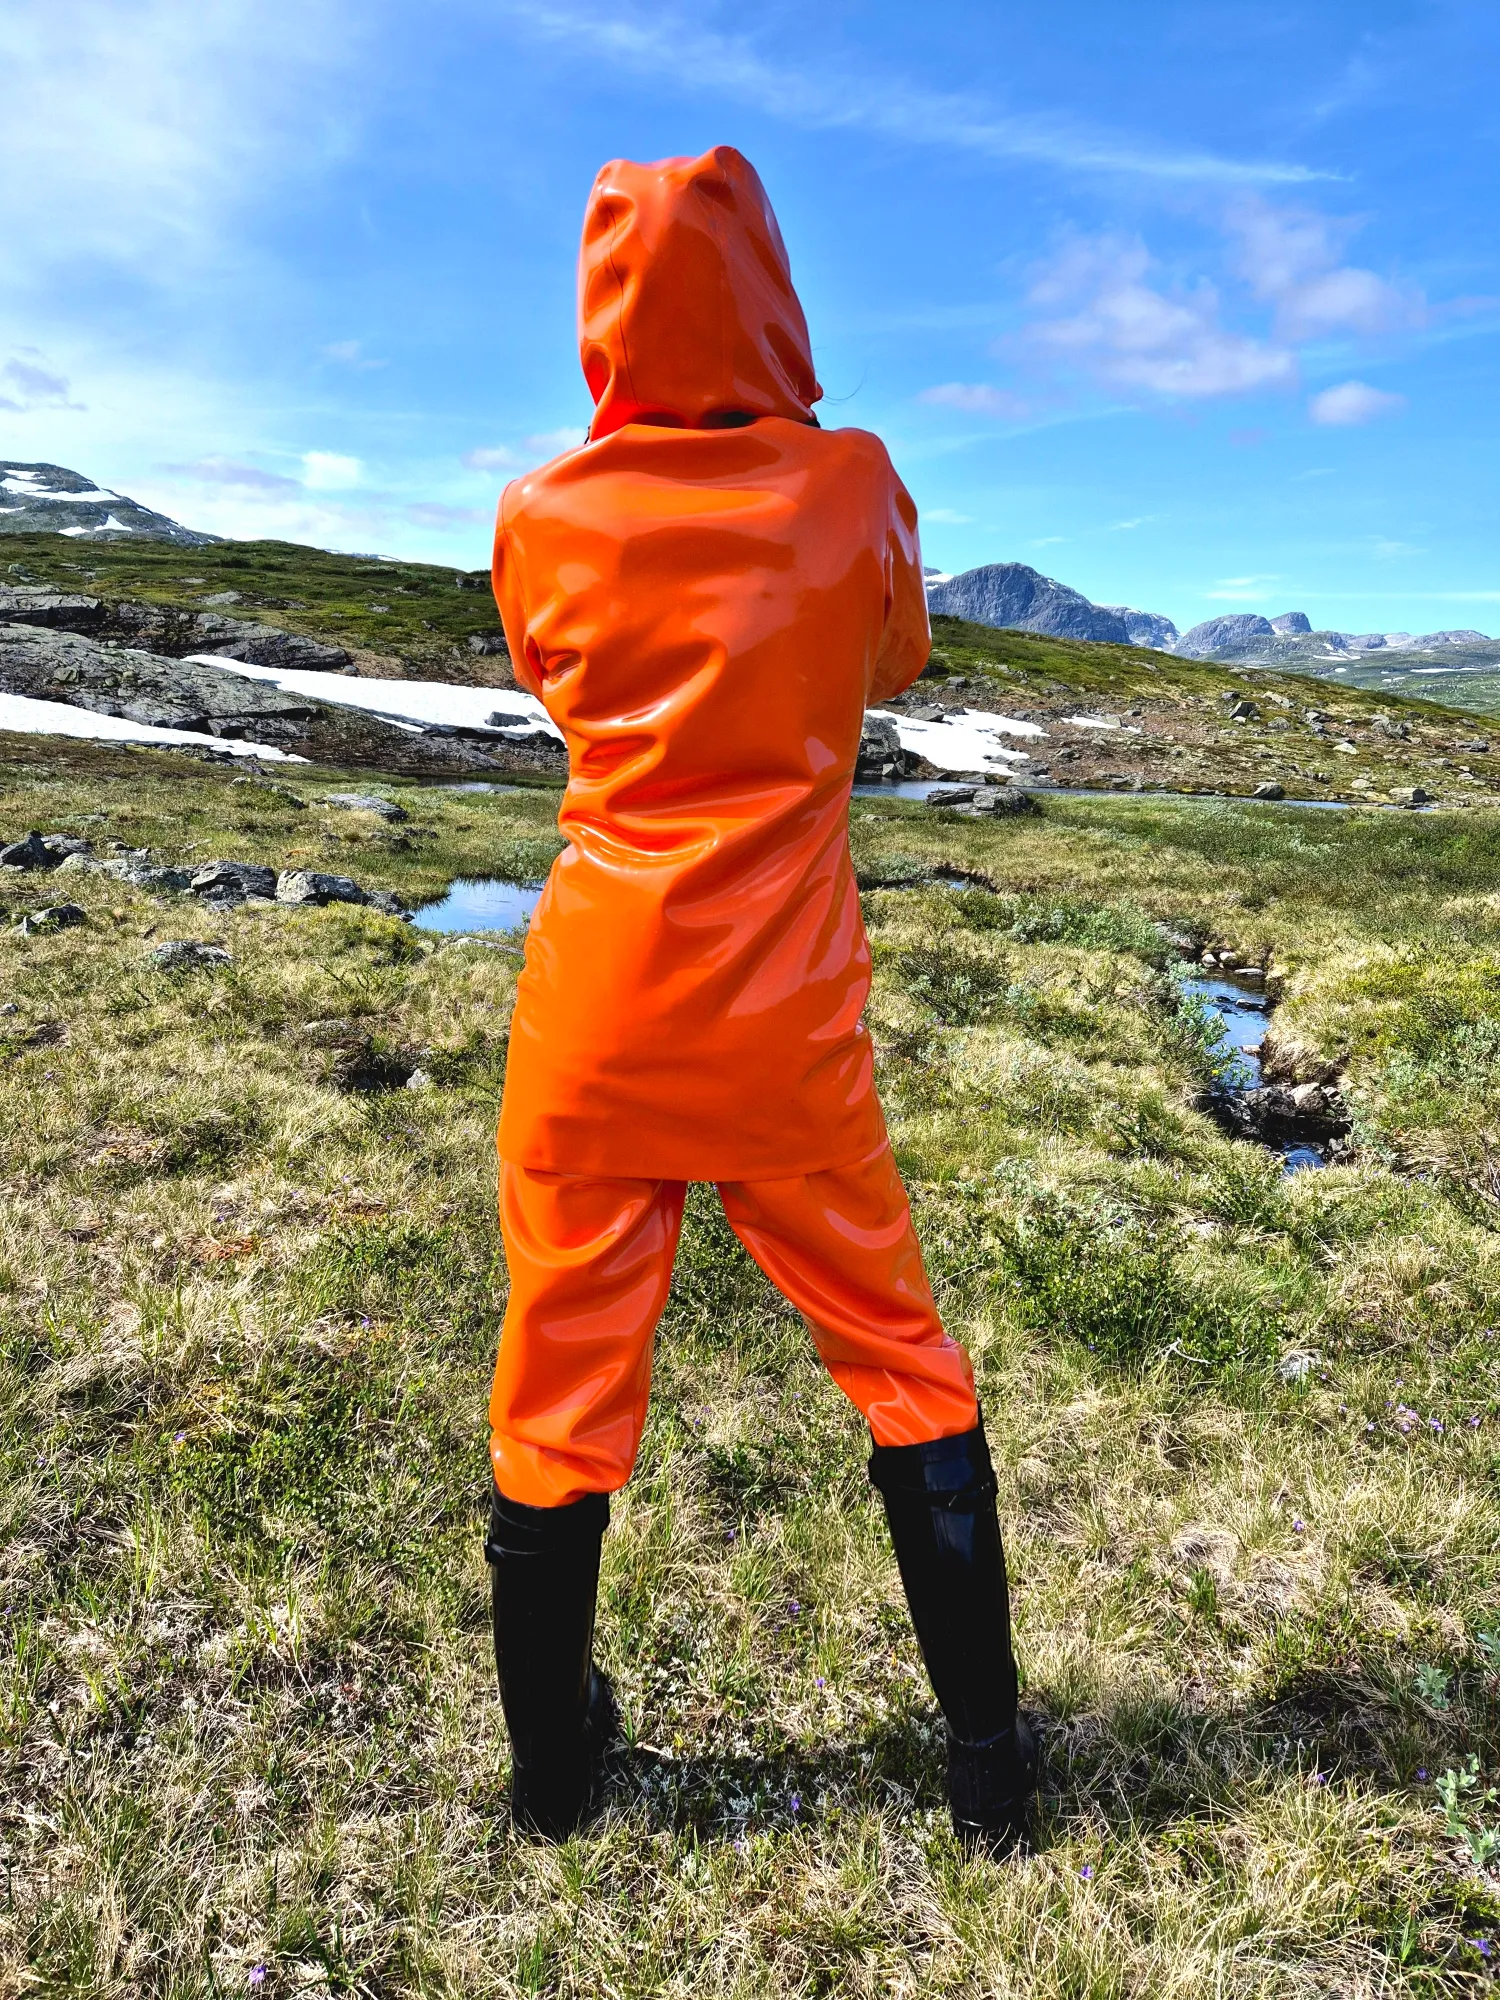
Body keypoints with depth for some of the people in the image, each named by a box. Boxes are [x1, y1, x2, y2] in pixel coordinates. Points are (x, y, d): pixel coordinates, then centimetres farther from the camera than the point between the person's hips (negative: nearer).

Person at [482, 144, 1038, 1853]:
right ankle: (987, 1760, 29)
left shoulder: (546, 515, 0)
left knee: (560, 1381, 13)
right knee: (902, 1361, 16)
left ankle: (550, 1769, 32)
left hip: (595, 1007, 1)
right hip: (787, 1021, 0)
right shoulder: (852, 487, -3)